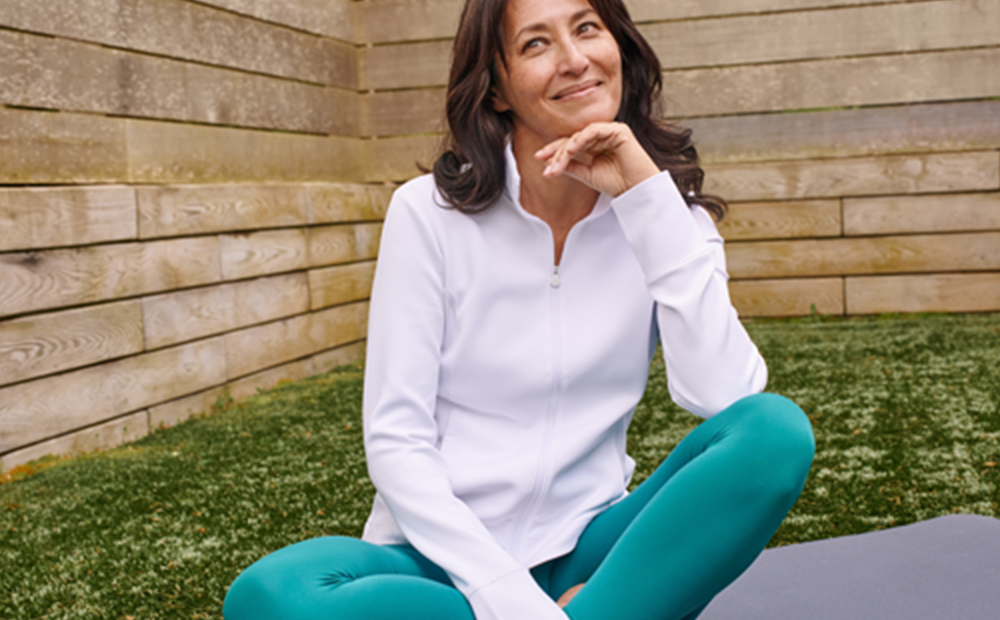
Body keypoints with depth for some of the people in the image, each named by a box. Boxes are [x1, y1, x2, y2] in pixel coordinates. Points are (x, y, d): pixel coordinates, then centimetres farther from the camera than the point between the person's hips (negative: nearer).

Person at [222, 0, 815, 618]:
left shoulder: (662, 214, 2)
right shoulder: (430, 212, -5)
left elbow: (723, 395, -15)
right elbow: (397, 443, -8)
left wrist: (647, 192, -16)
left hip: (585, 550, 1)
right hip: (443, 555, 0)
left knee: (775, 431, -22)